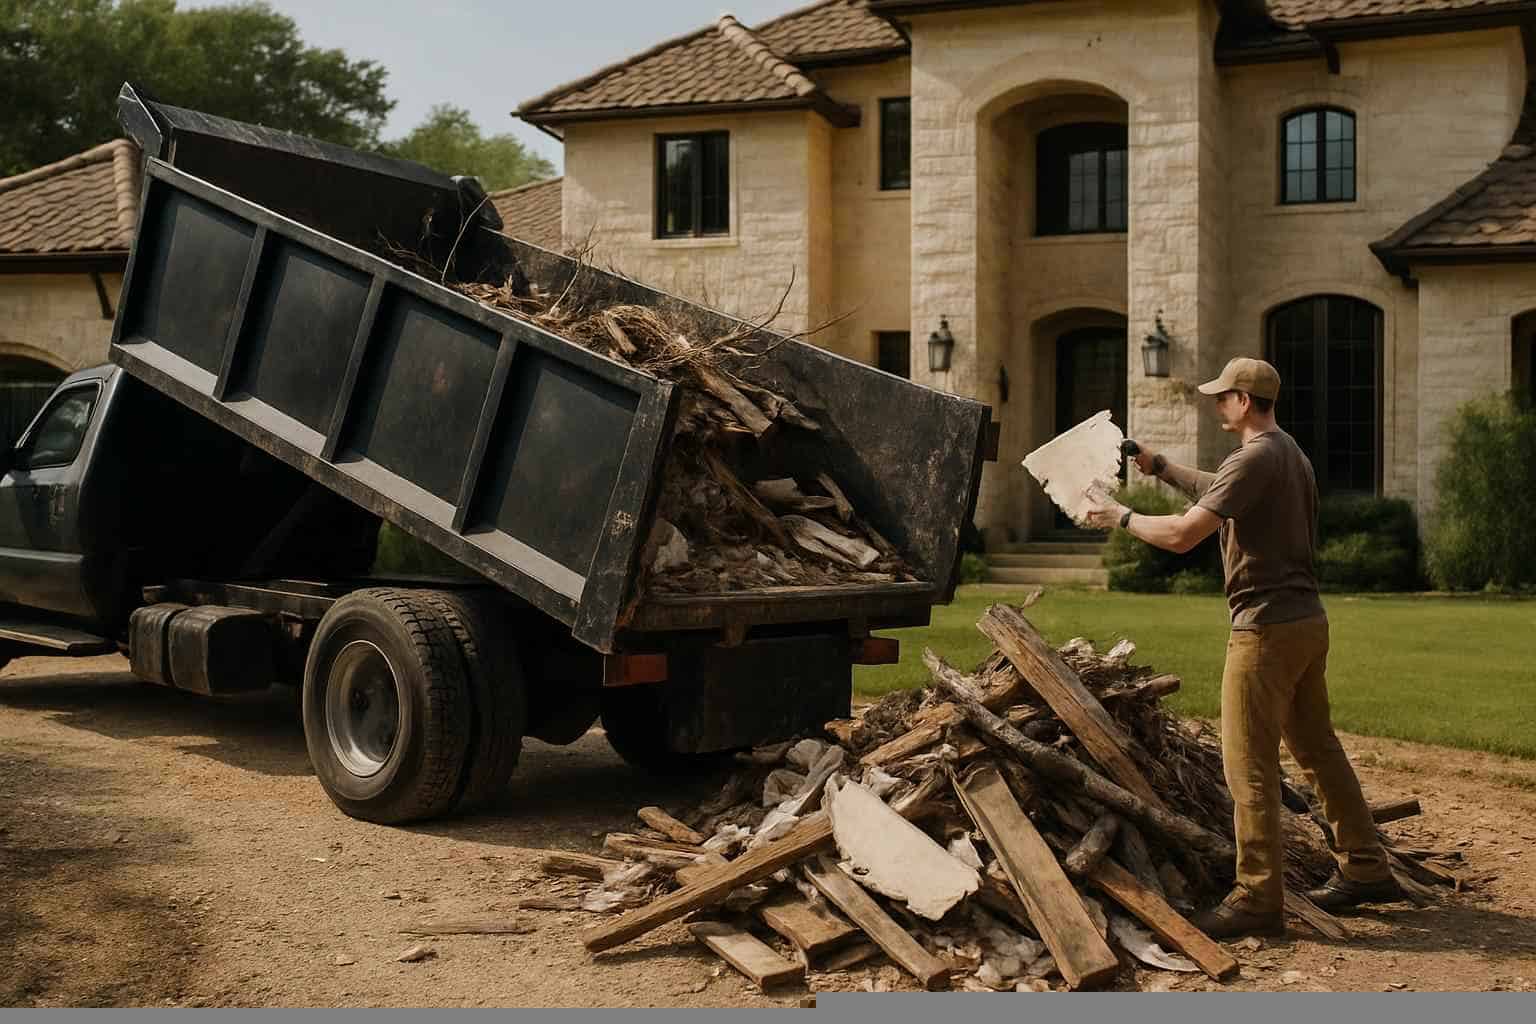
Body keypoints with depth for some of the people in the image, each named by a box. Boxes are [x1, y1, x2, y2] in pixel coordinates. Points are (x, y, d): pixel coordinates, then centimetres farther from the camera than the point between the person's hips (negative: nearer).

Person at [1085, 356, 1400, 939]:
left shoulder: (1254, 459, -16)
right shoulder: (1291, 454, 15)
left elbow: (1182, 535, -20)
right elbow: (1224, 493, 31)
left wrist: (1120, 517, -6)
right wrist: (1159, 466, 29)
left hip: (1267, 628, -10)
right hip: (1309, 621, 10)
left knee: (1250, 765, -5)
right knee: (1317, 749, 19)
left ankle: (1258, 899, -2)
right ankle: (1366, 869, 27)